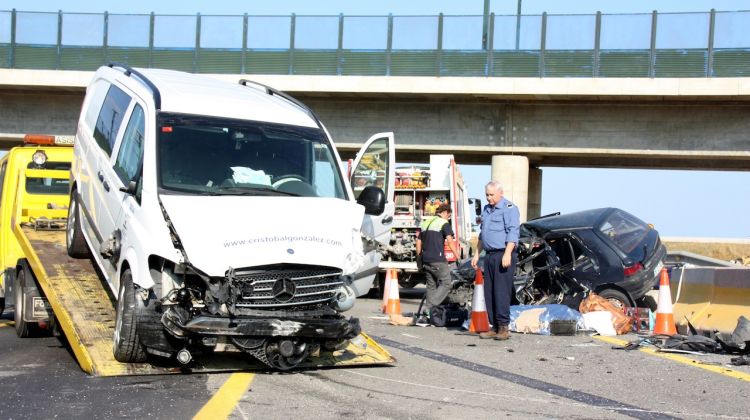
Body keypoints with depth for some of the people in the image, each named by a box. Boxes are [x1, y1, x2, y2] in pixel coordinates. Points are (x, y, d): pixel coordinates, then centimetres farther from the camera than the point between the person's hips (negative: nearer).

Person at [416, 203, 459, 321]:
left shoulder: (425, 222, 19)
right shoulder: (444, 223, -3)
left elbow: (418, 242, 20)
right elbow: (450, 241, -13)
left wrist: (420, 258, 26)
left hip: (425, 260, 7)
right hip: (438, 260, -7)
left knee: (431, 286, 13)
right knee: (446, 284, -5)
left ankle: (429, 311, 9)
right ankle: (432, 306, -19)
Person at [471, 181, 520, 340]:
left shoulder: (509, 208, -6)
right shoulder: (486, 210, 21)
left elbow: (513, 232, -15)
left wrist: (507, 254, -23)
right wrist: (477, 254, 24)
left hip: (503, 255, -8)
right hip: (489, 255, 8)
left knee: (501, 291, -10)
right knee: (489, 293, 6)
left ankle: (503, 327, -8)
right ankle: (495, 327, 10)